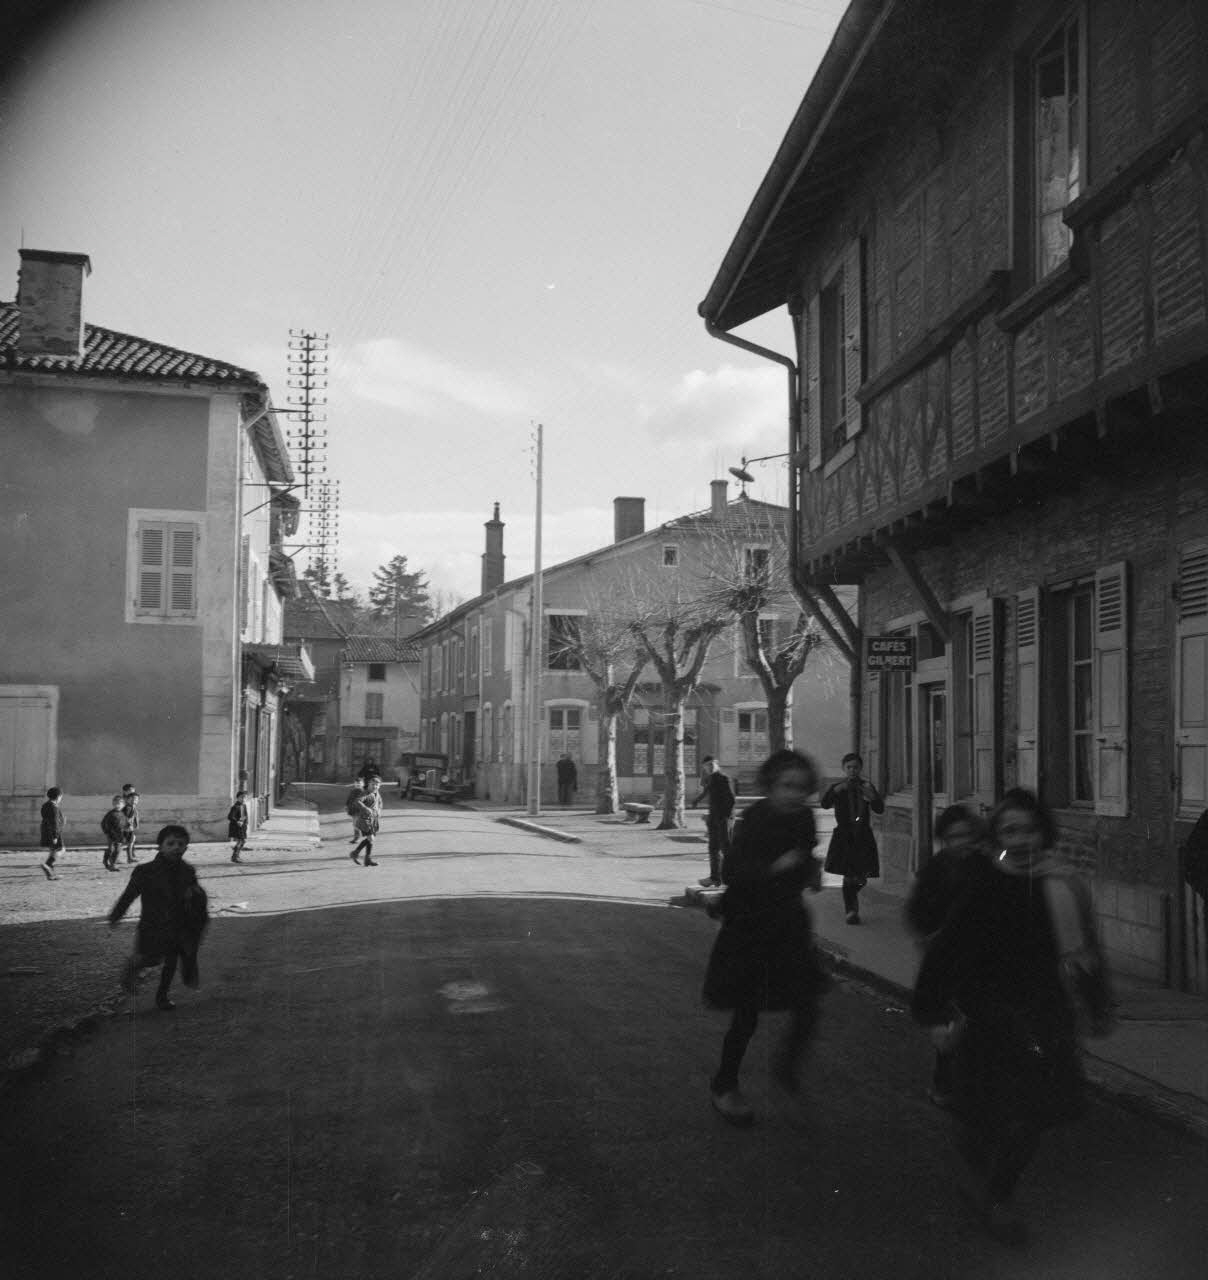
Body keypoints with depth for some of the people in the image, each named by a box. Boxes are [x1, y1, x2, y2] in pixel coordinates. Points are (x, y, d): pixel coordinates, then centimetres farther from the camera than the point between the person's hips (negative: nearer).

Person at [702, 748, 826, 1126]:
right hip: (748, 928, -5)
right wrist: (774, 867, -37)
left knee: (806, 1010, 2)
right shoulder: (755, 820, -19)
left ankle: (786, 1063, 34)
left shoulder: (804, 818, 0)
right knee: (746, 1017, 2)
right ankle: (723, 1087, 24)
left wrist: (811, 870, 3)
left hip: (789, 925, 5)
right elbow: (730, 872, -27)